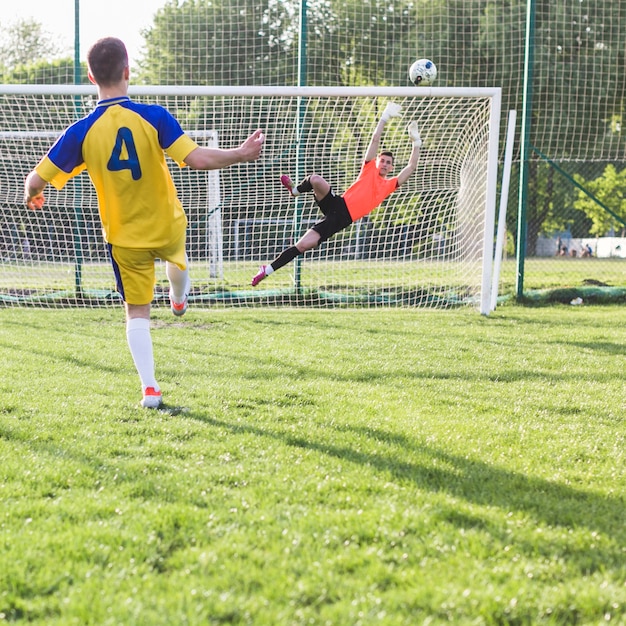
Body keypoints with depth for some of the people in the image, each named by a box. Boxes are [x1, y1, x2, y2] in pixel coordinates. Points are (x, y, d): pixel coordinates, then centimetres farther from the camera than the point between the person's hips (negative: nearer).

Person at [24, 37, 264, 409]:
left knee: (137, 312, 10)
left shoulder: (81, 132, -17)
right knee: (177, 256, 36)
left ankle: (150, 388, 2)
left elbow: (36, 181, -13)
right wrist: (243, 154, -10)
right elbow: (198, 159, -25)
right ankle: (179, 299, 65)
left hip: (124, 238, 0)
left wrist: (32, 196, 11)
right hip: (167, 226, 1)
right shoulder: (154, 117, -21)